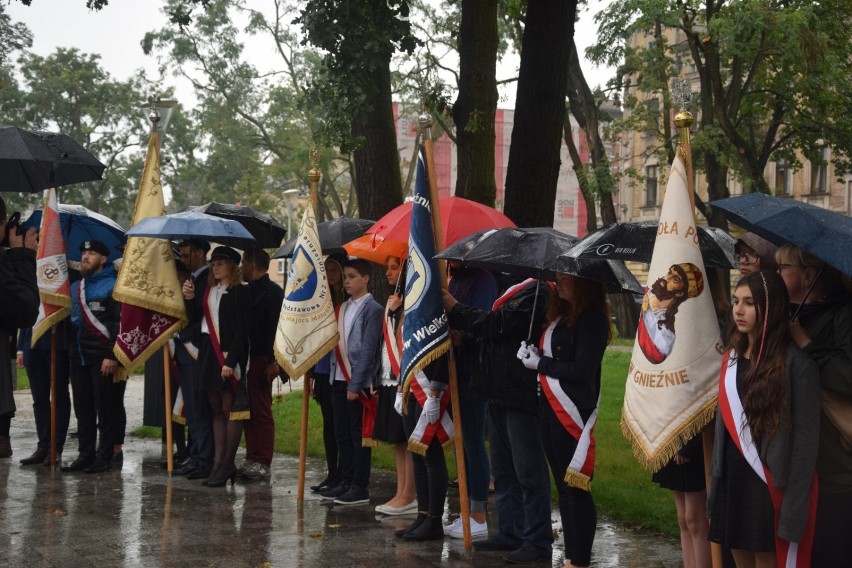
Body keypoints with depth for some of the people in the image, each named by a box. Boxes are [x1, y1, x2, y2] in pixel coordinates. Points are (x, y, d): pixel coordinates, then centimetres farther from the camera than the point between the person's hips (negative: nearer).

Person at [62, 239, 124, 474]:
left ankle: (105, 457, 0)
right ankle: (85, 454, 14)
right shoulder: (75, 287, 19)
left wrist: (112, 355, -17)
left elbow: (119, 323, -10)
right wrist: (68, 352, 11)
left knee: (106, 409, -3)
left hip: (103, 358, -7)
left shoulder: (112, 286, -4)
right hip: (78, 357, 7)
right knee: (83, 408, 8)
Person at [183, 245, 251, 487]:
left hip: (229, 354, -7)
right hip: (208, 353, 7)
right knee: (217, 411, 8)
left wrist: (231, 361, -19)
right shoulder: (208, 290, 15)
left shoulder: (240, 292, -7)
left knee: (230, 409, -3)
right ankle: (218, 464, 9)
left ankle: (227, 465, 0)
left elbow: (241, 330, -13)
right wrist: (189, 299, 0)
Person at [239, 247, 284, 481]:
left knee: (261, 411, -5)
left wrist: (272, 361, -20)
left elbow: (275, 328, -15)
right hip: (245, 359, 8)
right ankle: (252, 459, 15)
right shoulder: (247, 291, 18)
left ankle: (262, 463, -3)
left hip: (261, 360, -8)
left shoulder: (272, 292, -9)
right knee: (249, 411, 10)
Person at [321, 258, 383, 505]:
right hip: (339, 378, 7)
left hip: (358, 381, -7)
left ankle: (360, 488, 5)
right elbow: (336, 345, 14)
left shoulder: (372, 309, -8)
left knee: (359, 434, -1)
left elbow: (368, 350, -12)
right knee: (342, 433, 11)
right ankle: (346, 483, 20)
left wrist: (355, 384, -15)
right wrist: (337, 377, 5)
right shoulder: (342, 308, 14)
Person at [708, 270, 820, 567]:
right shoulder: (731, 358, 9)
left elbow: (805, 439, -13)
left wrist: (794, 509, -17)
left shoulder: (796, 364, -11)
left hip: (772, 488, -6)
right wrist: (715, 483, 10)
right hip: (732, 482, 6)